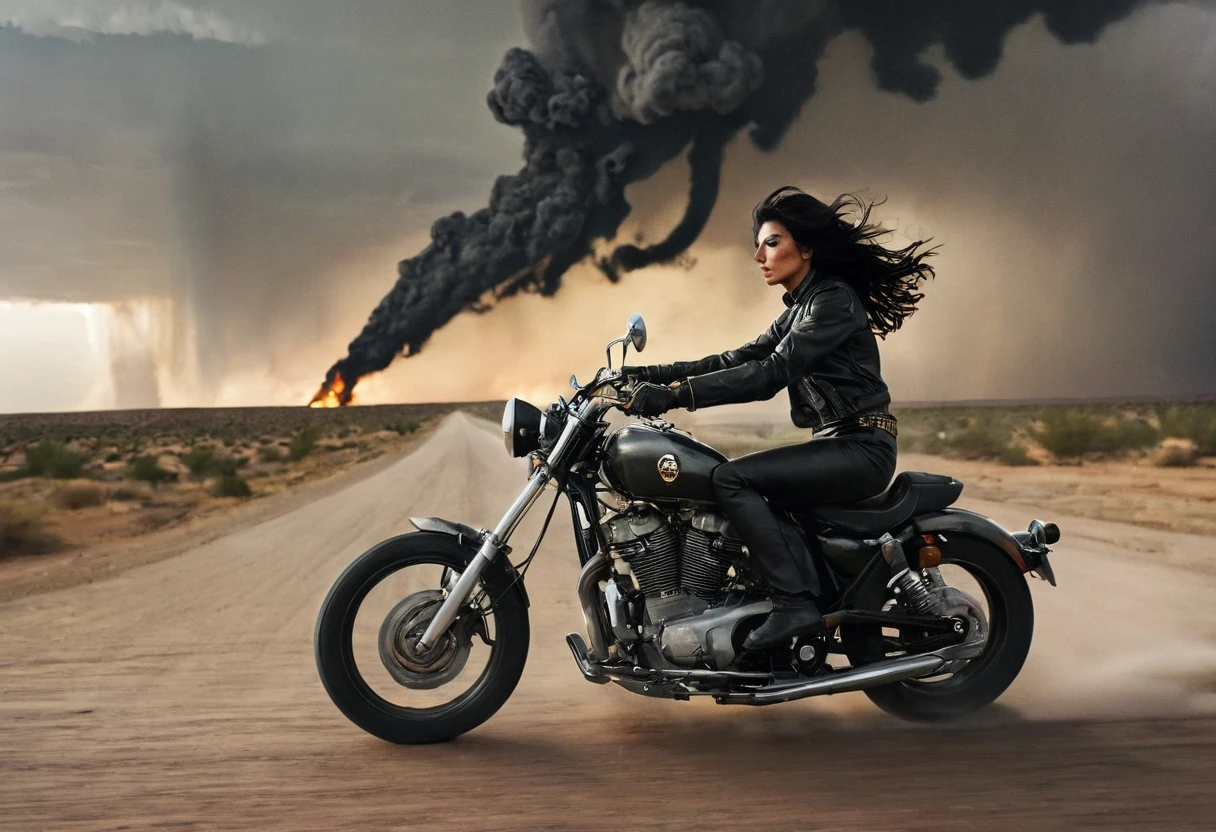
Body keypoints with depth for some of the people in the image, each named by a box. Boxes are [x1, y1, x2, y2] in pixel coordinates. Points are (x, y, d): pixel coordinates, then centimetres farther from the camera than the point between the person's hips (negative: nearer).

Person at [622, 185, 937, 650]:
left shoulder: (833, 300, -13)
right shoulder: (800, 307, 17)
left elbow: (772, 373, -24)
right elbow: (743, 358, 13)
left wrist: (677, 395, -29)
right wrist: (661, 375, 3)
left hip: (860, 449, -10)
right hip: (837, 445, 10)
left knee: (731, 478, -20)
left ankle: (795, 603, -21)